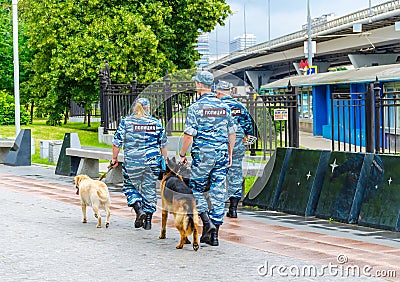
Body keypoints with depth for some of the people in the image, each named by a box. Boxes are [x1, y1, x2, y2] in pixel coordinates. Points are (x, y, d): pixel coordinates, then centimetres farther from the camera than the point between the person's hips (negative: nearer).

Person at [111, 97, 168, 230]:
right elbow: (163, 145, 10)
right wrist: (164, 160, 20)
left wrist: (114, 158, 10)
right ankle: (148, 220, 12)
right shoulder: (156, 123, 5)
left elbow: (117, 142, -2)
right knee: (149, 190, 10)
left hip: (132, 162, -2)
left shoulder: (126, 122, -2)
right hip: (152, 163, 2)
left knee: (130, 187, 14)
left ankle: (139, 210, -7)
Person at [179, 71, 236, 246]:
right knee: (218, 193, 5)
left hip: (202, 154, -4)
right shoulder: (224, 107, 8)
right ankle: (214, 235, 6)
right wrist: (230, 154, 20)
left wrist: (182, 154, 0)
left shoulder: (196, 107, -8)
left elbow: (189, 134, -11)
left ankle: (207, 222, -7)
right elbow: (231, 133, 12)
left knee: (196, 189, 11)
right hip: (221, 155, 4)